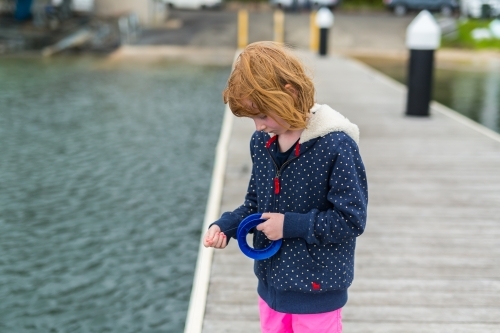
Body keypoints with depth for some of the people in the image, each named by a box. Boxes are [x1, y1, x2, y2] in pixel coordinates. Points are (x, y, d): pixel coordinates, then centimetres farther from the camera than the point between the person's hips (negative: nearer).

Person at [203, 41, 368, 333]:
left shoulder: (336, 145, -21)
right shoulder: (261, 142, 0)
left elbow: (351, 219, -19)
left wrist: (291, 224, -21)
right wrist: (225, 226, -6)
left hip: (317, 289, -6)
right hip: (272, 284, 7)